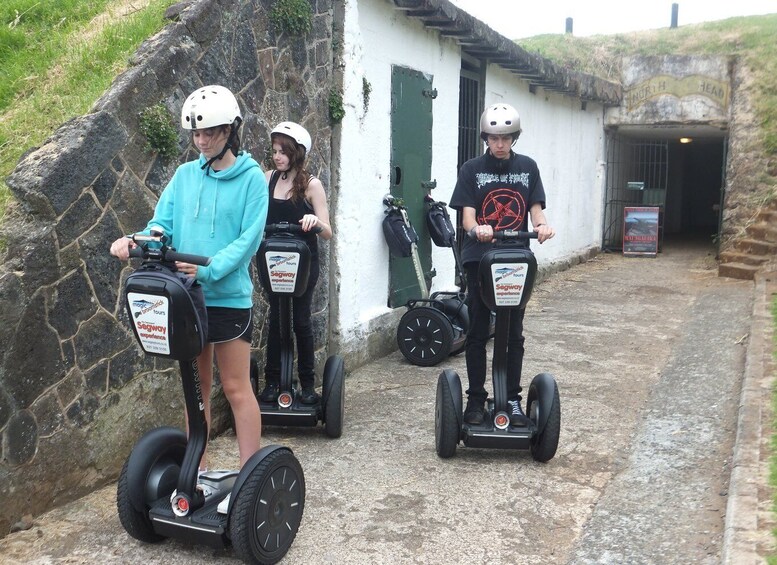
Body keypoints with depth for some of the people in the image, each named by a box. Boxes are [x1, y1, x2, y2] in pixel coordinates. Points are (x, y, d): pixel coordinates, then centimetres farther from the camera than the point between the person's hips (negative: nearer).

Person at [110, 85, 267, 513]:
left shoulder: (251, 178, -5)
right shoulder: (185, 176, 8)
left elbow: (249, 237, -13)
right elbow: (162, 225, 3)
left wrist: (210, 269, -26)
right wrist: (135, 241, -18)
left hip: (229, 296, -5)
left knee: (235, 388, 1)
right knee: (196, 386, 14)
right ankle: (197, 470, 27)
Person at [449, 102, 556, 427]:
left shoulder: (527, 168, 9)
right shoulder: (472, 169, 2)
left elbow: (535, 207, 5)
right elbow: (467, 214, -6)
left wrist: (541, 225, -19)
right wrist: (476, 229, -29)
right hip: (479, 259, -1)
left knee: (514, 334, 6)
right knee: (478, 333, 4)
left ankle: (512, 400, 15)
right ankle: (476, 399, 13)